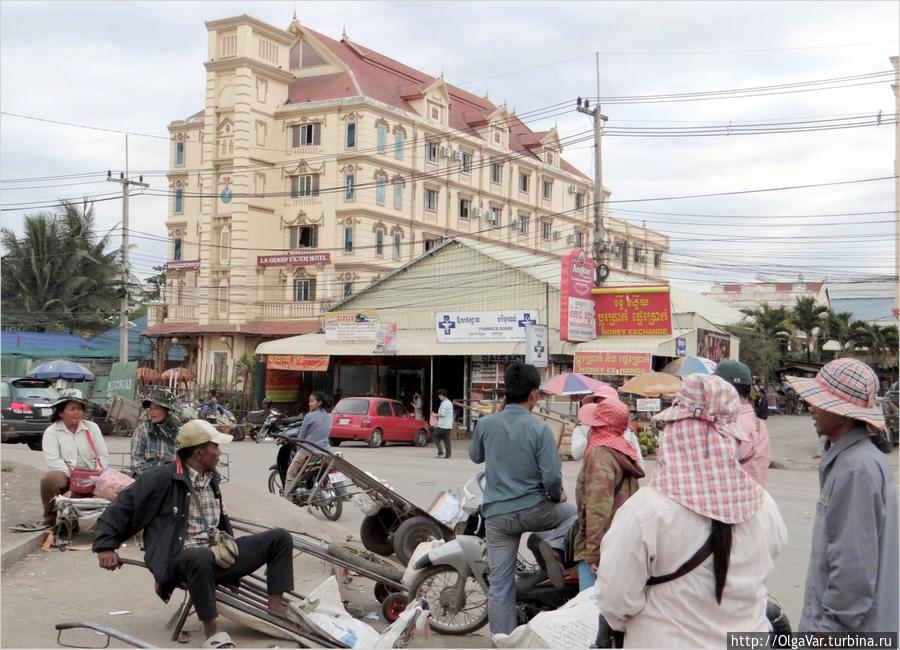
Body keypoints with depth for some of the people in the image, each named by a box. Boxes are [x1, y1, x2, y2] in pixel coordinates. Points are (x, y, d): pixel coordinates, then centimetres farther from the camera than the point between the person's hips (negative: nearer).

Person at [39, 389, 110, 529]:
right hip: (65, 476, -2)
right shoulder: (51, 432, 1)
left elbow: (103, 456, 7)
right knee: (51, 478, -35)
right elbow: (53, 460, -10)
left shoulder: (92, 427, 10)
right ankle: (50, 517, -11)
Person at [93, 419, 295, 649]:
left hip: (216, 554, 7)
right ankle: (211, 629, -29)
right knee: (202, 557, -45)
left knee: (280, 537, -4)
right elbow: (123, 506, -4)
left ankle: (275, 604, -6)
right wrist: (105, 546, -7)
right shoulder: (163, 478, -8)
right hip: (180, 558, -7)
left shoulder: (211, 478, 15)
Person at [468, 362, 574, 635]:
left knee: (500, 585, 8)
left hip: (497, 515, 3)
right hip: (533, 511, -3)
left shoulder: (486, 423, -3)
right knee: (574, 515, 27)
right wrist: (557, 495, 7)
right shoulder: (539, 428, -13)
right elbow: (552, 475, -15)